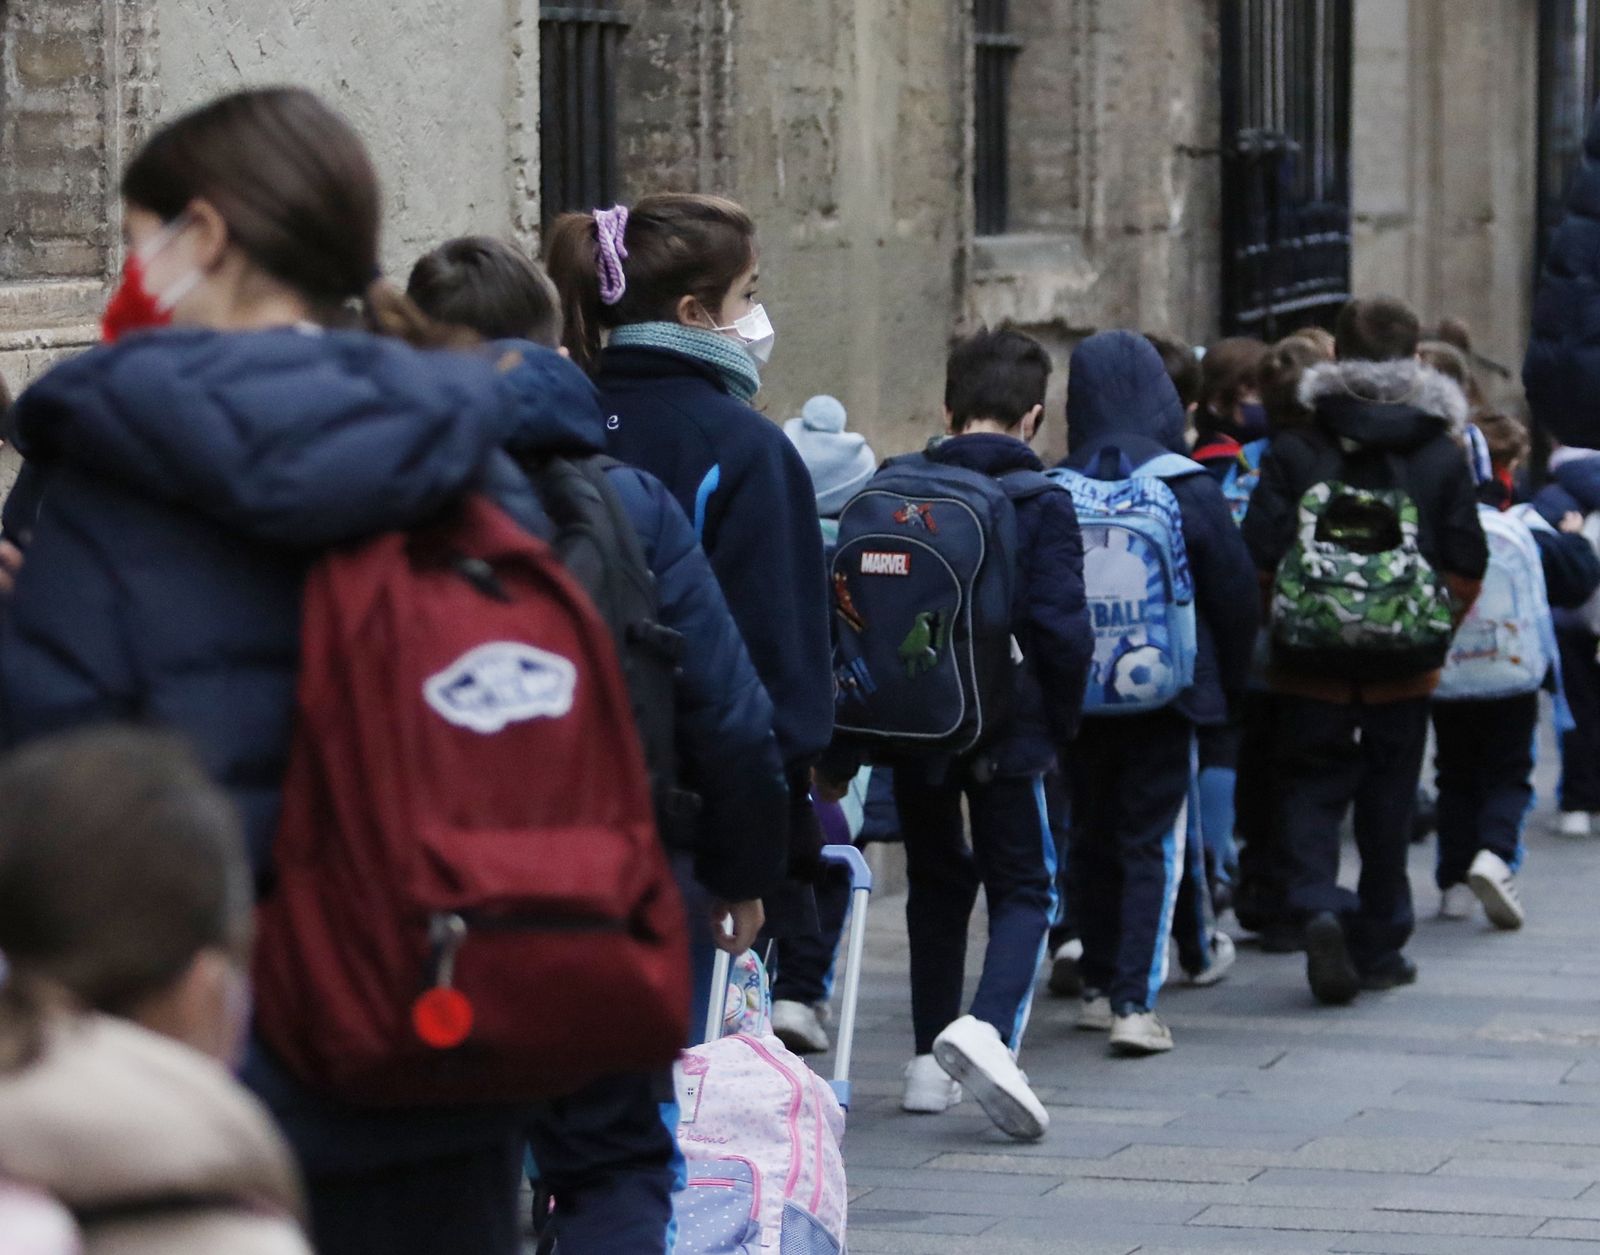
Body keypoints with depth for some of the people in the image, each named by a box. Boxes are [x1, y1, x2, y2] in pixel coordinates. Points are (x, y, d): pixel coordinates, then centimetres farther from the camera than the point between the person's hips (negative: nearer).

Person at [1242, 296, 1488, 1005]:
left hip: (1309, 670, -1)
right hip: (1403, 673, 1)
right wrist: (1436, 633, 13)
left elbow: (1259, 556, -6)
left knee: (1311, 788, 8)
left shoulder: (1292, 455, -5)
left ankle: (1317, 904, -17)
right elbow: (1468, 563, -2)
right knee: (1387, 801, 12)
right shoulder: (1443, 457, -3)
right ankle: (1379, 946, 18)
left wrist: (1282, 626, 10)